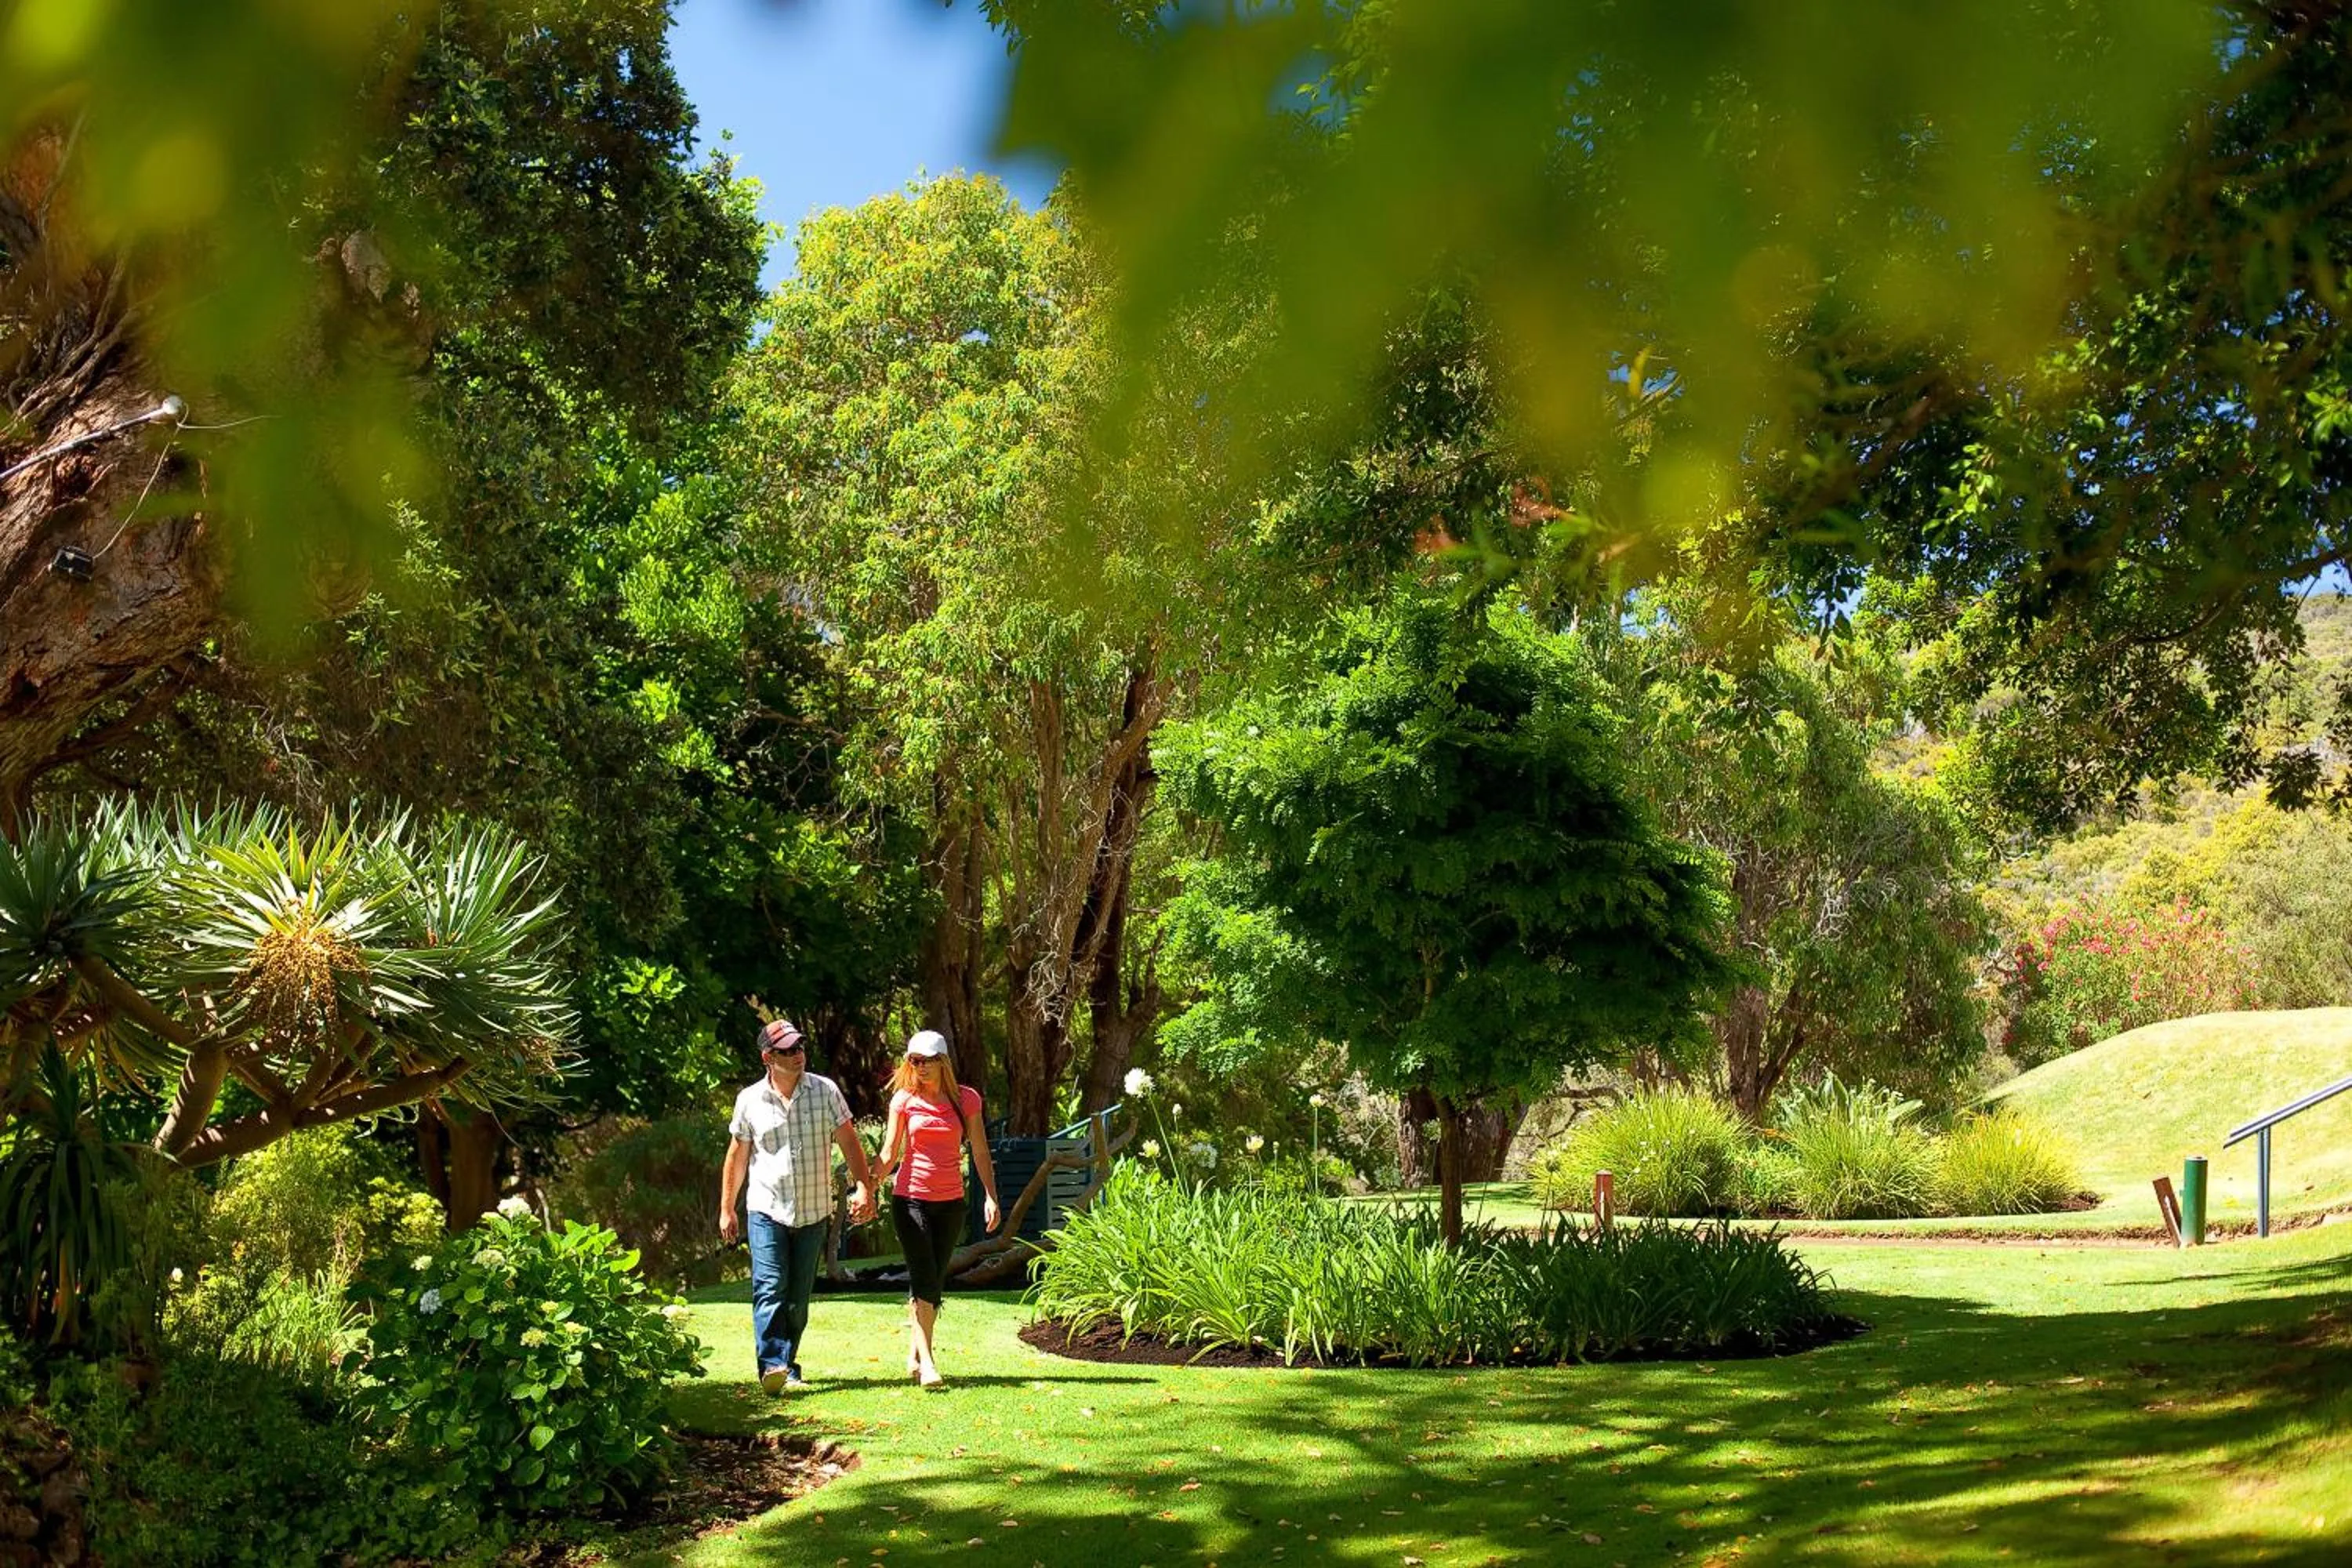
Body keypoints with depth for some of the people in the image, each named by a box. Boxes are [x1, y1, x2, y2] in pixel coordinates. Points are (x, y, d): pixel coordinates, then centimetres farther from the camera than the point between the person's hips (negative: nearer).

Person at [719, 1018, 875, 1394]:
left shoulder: (825, 1091, 1)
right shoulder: (750, 1101, 1)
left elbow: (849, 1142, 2)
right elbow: (736, 1157, 9)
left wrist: (863, 1187, -10)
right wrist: (727, 1209, 11)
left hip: (813, 1212, 1)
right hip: (767, 1211, -1)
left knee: (799, 1297, 6)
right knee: (770, 1288, -16)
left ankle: (787, 1367, 16)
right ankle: (772, 1366, -23)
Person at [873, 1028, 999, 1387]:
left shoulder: (965, 1099, 1)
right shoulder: (904, 1100, -1)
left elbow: (979, 1151, 3)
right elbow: (890, 1152, 2)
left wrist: (991, 1197, -4)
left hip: (950, 1202, 2)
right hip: (911, 1198, -2)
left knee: (935, 1282, 7)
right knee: (924, 1278, -13)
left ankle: (913, 1356, 21)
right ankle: (926, 1361, -15)